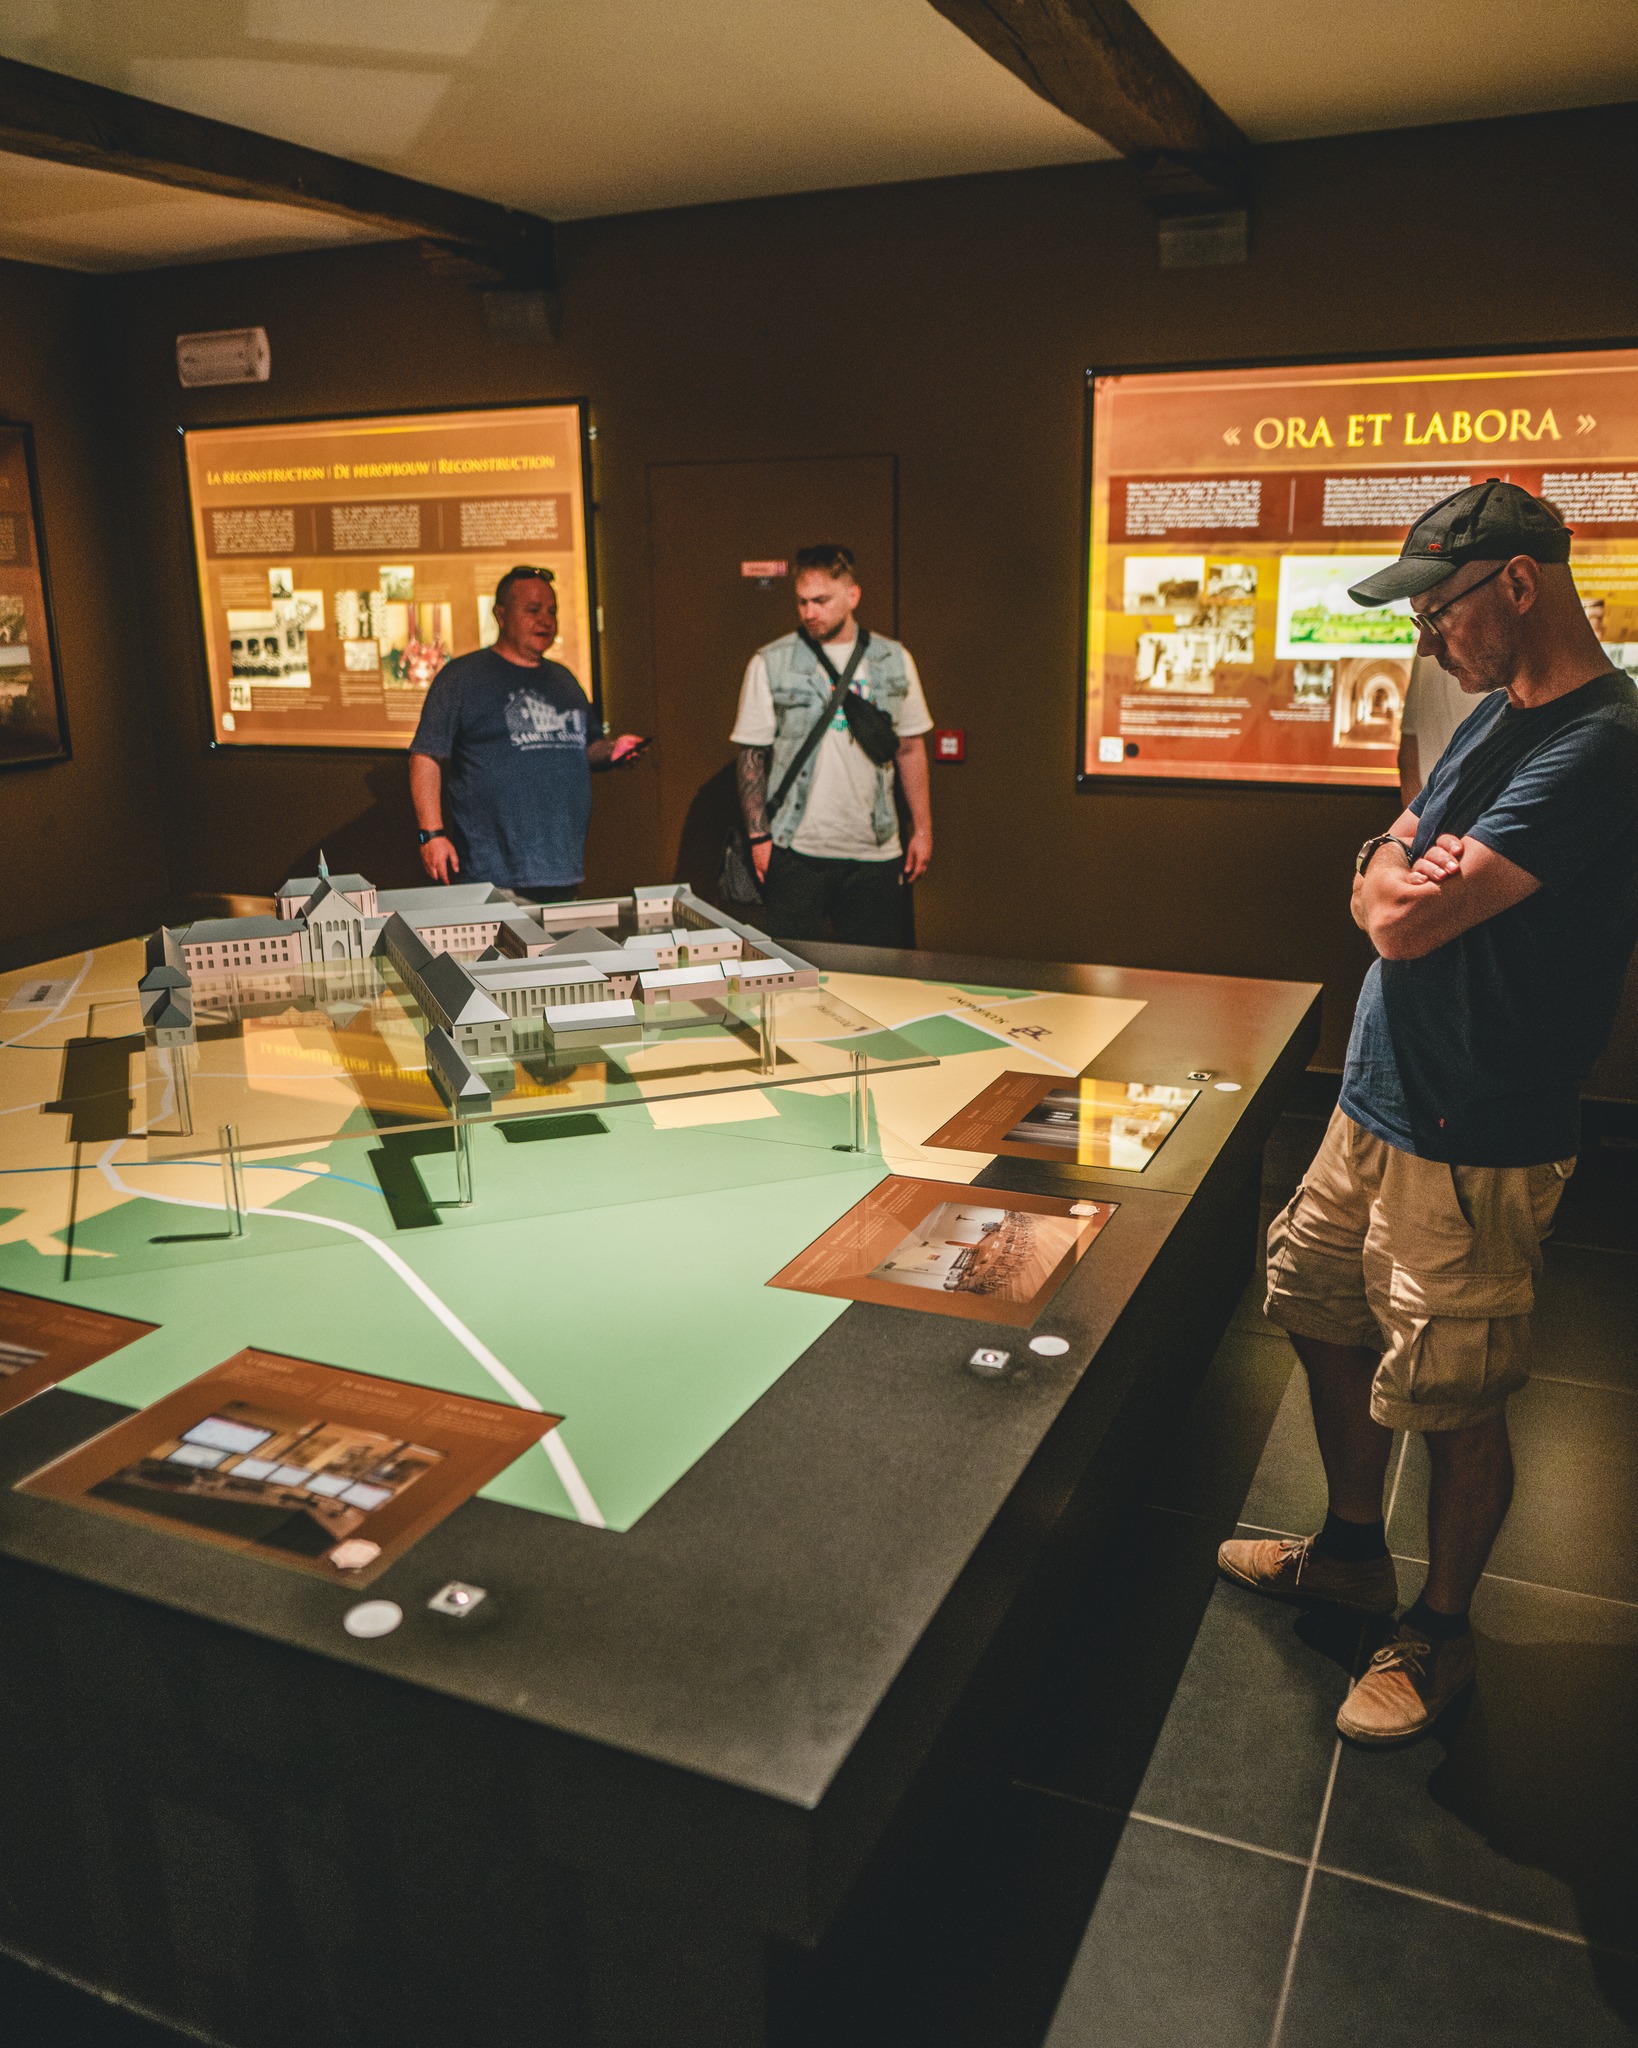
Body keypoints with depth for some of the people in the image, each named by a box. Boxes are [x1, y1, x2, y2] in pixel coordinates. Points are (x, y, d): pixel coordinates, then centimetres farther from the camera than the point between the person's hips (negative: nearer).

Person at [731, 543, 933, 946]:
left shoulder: (893, 660, 7)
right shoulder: (770, 663, -1)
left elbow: (910, 748, 13)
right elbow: (752, 755, 0)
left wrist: (922, 828, 10)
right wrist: (759, 836, -6)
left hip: (875, 852, 3)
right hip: (796, 853, -2)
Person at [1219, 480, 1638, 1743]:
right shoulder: (1497, 714, 11)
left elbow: (1403, 918, -25)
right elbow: (1377, 878, 15)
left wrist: (1402, 885, -4)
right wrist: (1408, 878, -6)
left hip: (1474, 1142, -9)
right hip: (1377, 1104, 9)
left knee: (1455, 1404, 5)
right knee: (1329, 1324, 20)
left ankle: (1442, 1630, 28)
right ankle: (1355, 1553, 41)